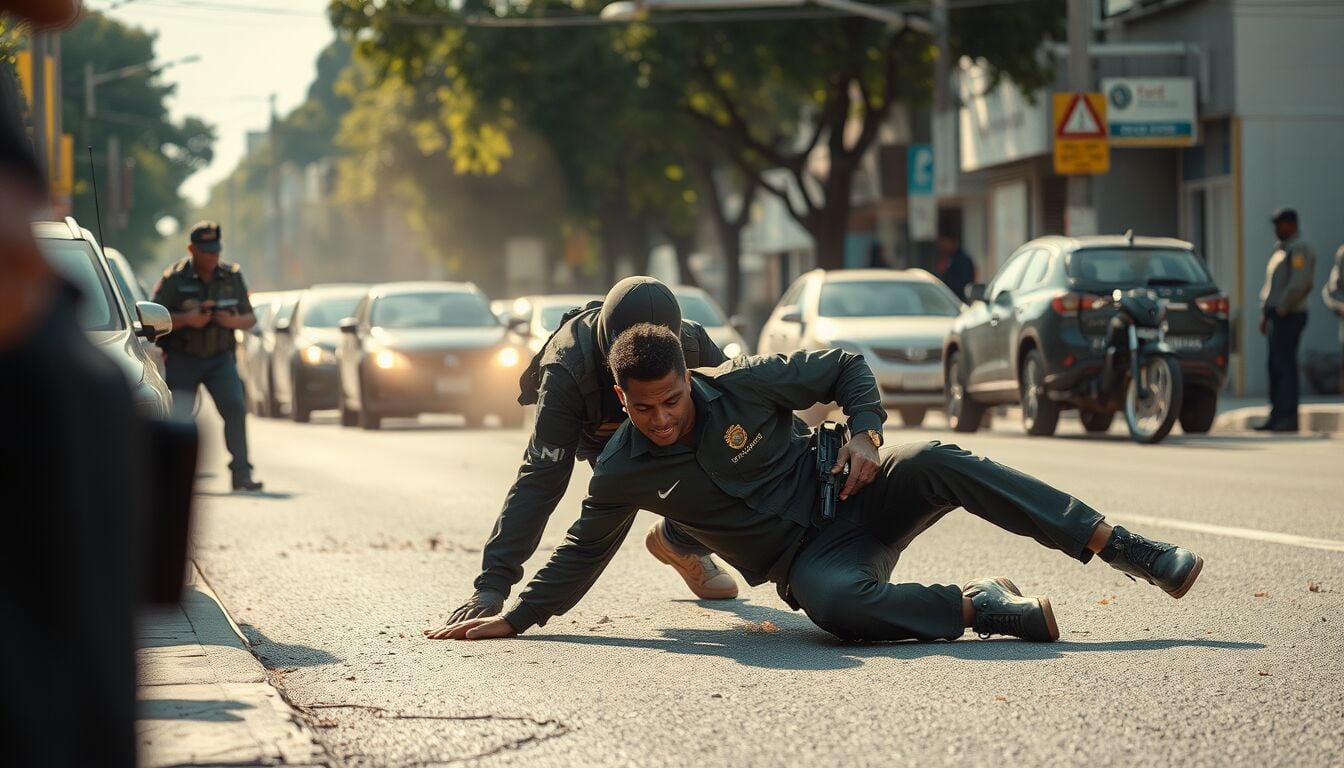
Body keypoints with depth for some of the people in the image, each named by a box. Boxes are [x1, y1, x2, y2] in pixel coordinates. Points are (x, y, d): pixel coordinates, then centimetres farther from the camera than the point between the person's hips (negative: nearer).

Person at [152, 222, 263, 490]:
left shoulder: (232, 276, 4)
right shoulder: (175, 278, -7)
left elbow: (250, 318, 8)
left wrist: (235, 321, -15)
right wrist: (186, 319, -25)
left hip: (220, 359, 2)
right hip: (182, 359, -2)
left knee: (235, 407, -16)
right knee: (178, 417, -5)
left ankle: (241, 473, -15)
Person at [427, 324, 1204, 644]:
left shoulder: (741, 385, -10)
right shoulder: (623, 473, -6)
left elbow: (846, 366, 0)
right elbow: (580, 556, 9)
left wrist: (866, 434, -15)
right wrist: (512, 618, 4)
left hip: (848, 493, 0)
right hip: (808, 559, 0)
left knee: (941, 465, -32)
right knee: (836, 605, -40)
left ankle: (1127, 549, -34)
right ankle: (988, 607, -24)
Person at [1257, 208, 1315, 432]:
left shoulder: (1299, 250, -11)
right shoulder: (1279, 249, 20)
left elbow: (1299, 284, -21)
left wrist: (1281, 309, -16)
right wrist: (1265, 313, 18)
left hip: (1289, 316, -10)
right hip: (1277, 316, 10)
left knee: (1285, 365, -11)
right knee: (1275, 366, 9)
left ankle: (1289, 418, -11)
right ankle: (1277, 416, 12)